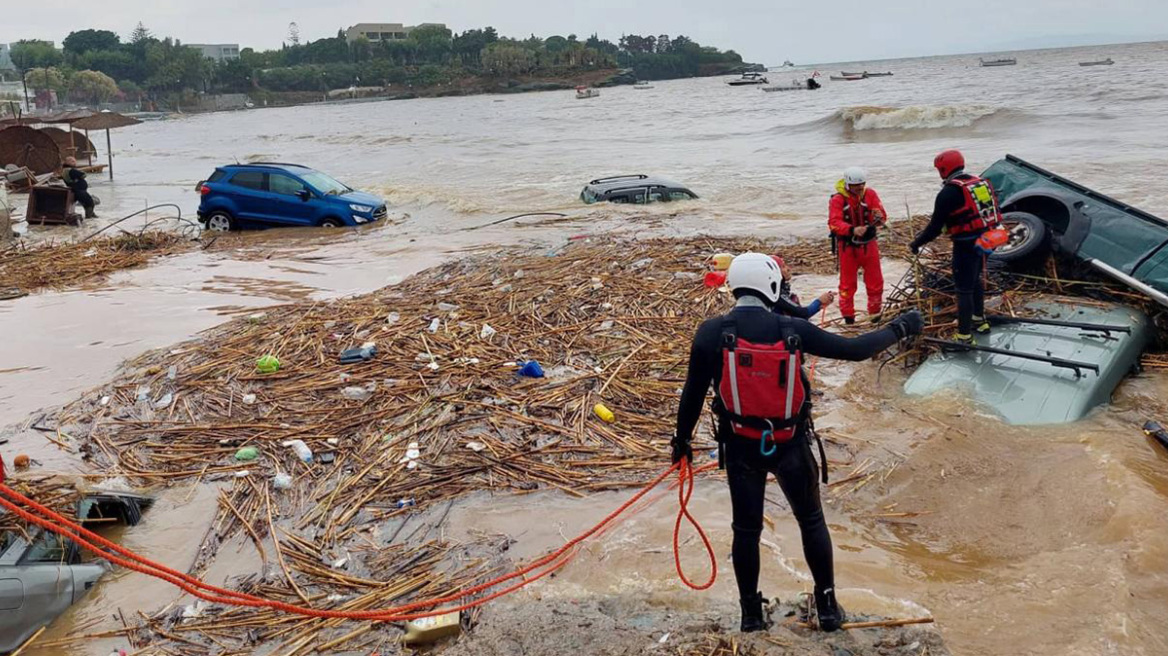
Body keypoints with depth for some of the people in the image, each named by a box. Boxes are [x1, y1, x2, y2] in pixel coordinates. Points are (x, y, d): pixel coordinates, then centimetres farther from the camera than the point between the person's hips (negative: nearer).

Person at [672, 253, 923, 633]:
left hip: (741, 447, 0)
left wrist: (682, 438, 10)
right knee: (812, 522, 19)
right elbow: (855, 350, -6)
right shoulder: (793, 330, -12)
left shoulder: (711, 333, -12)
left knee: (746, 528, 15)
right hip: (791, 445, 0)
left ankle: (752, 612, 26)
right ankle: (827, 606, 28)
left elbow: (693, 392, -5)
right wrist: (900, 329, 9)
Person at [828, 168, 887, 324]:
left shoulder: (870, 194, -6)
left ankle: (875, 312, 25)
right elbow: (834, 223, -24)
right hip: (848, 246, -2)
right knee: (848, 282, 9)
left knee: (875, 280, 9)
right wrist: (852, 230, -40)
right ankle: (847, 314, 22)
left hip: (869, 244, 2)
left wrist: (879, 217, -34)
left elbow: (882, 216, -9)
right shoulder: (838, 199, -15)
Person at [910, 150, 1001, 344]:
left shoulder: (948, 193, -15)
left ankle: (964, 336, 0)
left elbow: (935, 226, -14)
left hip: (966, 245, -8)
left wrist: (916, 244, -3)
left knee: (964, 289, -3)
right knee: (975, 280, 26)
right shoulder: (981, 183, 9)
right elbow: (993, 211, 16)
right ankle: (979, 321, 39)